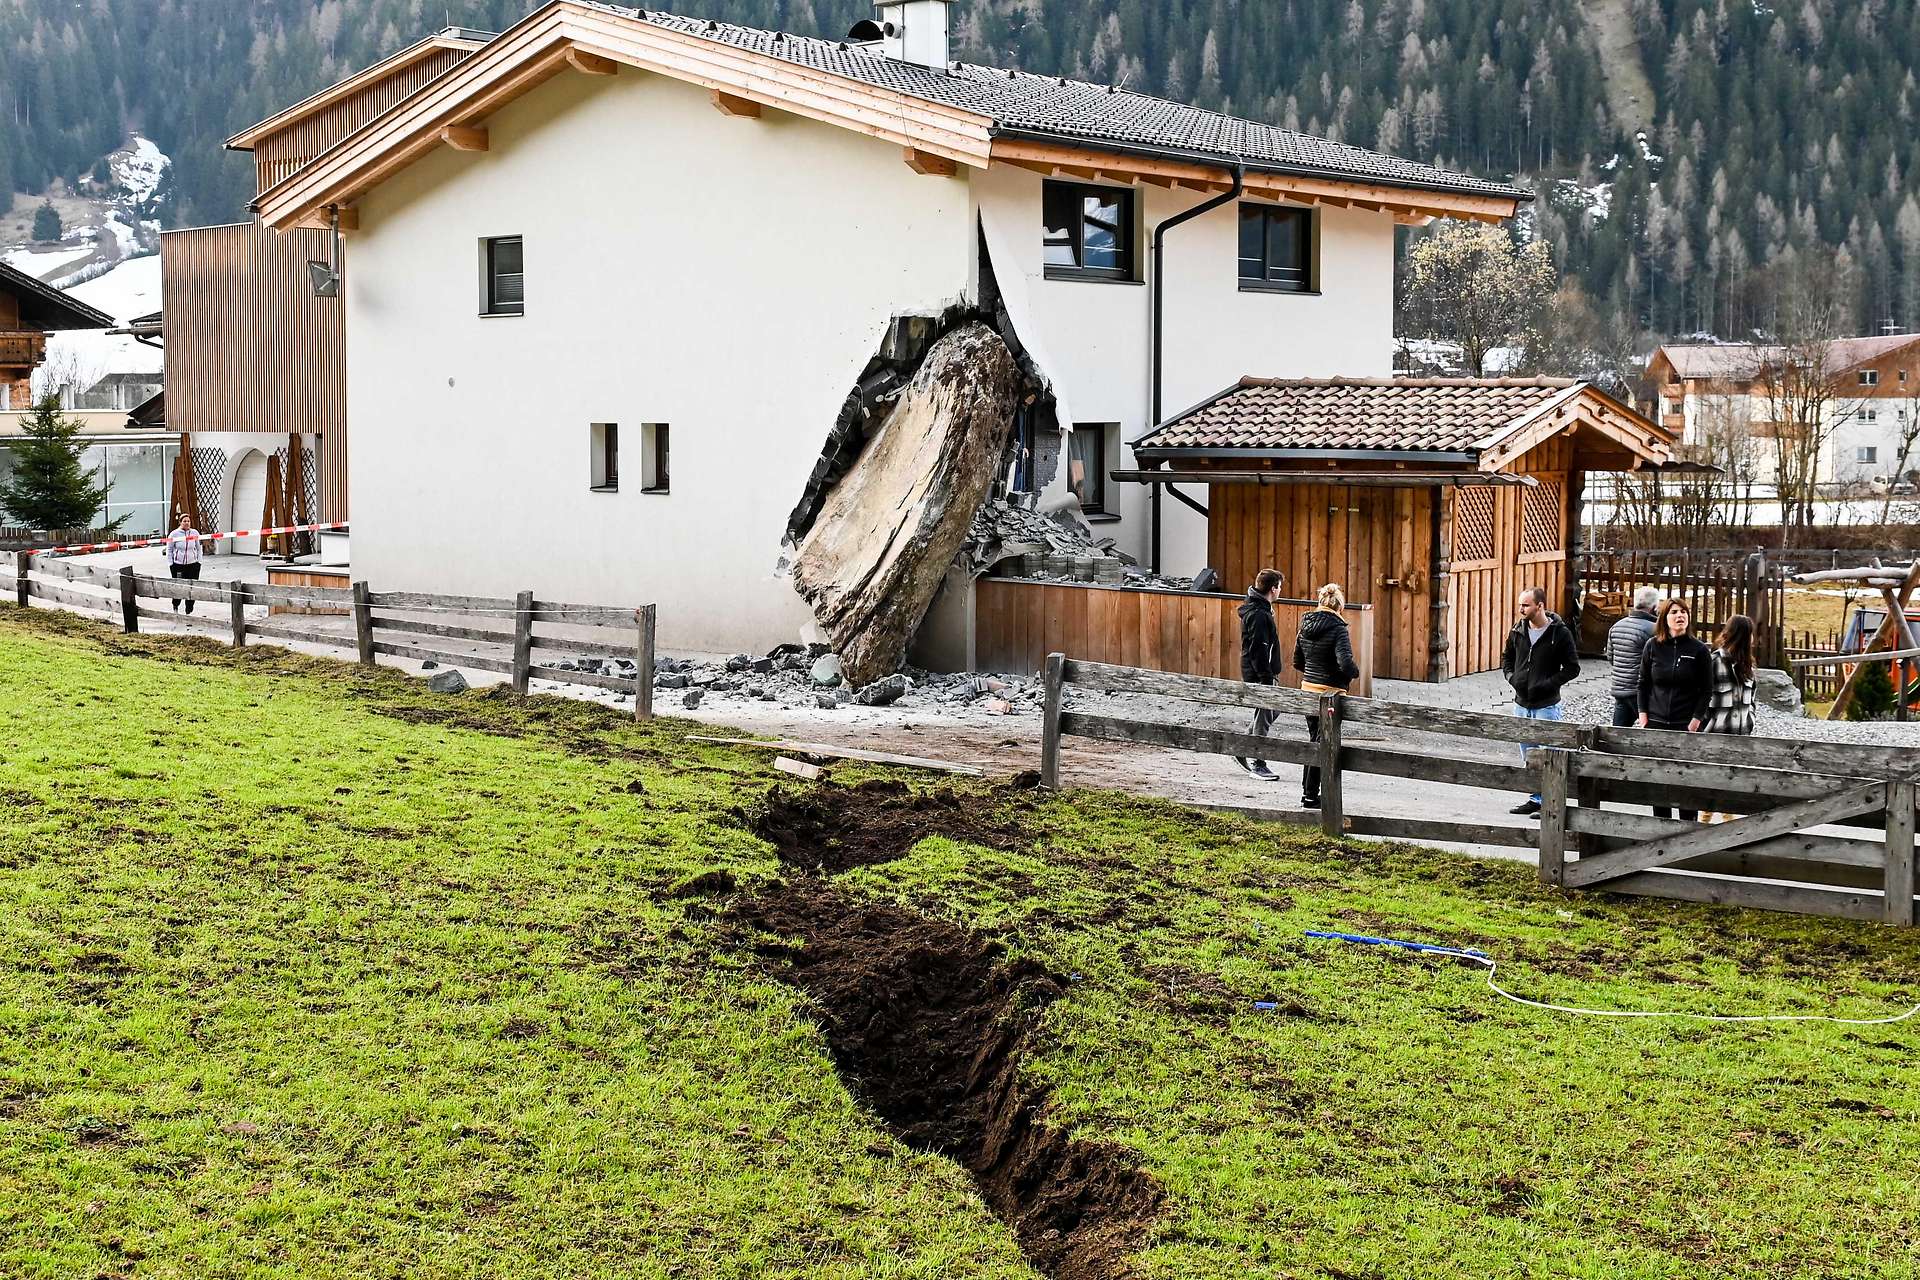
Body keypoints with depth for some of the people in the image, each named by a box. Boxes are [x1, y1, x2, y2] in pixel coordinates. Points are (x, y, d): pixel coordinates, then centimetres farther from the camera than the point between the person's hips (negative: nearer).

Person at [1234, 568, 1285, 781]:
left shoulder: (1259, 609, 13)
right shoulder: (1259, 615, -20)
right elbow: (1259, 649, -24)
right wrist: (1267, 678, -23)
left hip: (1259, 673, 10)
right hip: (1259, 674, -10)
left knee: (1272, 711, 20)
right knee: (1264, 716, -3)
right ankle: (1258, 765, 4)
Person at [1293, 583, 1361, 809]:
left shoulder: (1306, 626, 5)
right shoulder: (1338, 629, -15)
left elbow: (1297, 662, 12)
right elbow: (1346, 663, -25)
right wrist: (1355, 673, -5)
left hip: (1308, 689, 7)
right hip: (1330, 693, -7)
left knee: (1314, 740, 19)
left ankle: (1307, 791, 24)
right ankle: (1310, 796, 7)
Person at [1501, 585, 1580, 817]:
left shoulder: (1559, 633, -10)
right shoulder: (1518, 630, 5)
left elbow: (1572, 667, -7)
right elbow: (1506, 657, 20)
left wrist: (1549, 683, -17)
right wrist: (1511, 676, 1)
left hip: (1546, 706, -6)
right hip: (1521, 703, 6)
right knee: (1528, 756, 13)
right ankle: (1535, 798, 22)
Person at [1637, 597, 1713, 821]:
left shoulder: (1698, 649, -3)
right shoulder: (1653, 646, 3)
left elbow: (1706, 690, -1)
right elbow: (1643, 683, 10)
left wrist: (1695, 721, -9)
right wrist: (1643, 716, 2)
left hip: (1687, 726, -3)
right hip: (1656, 724, 3)